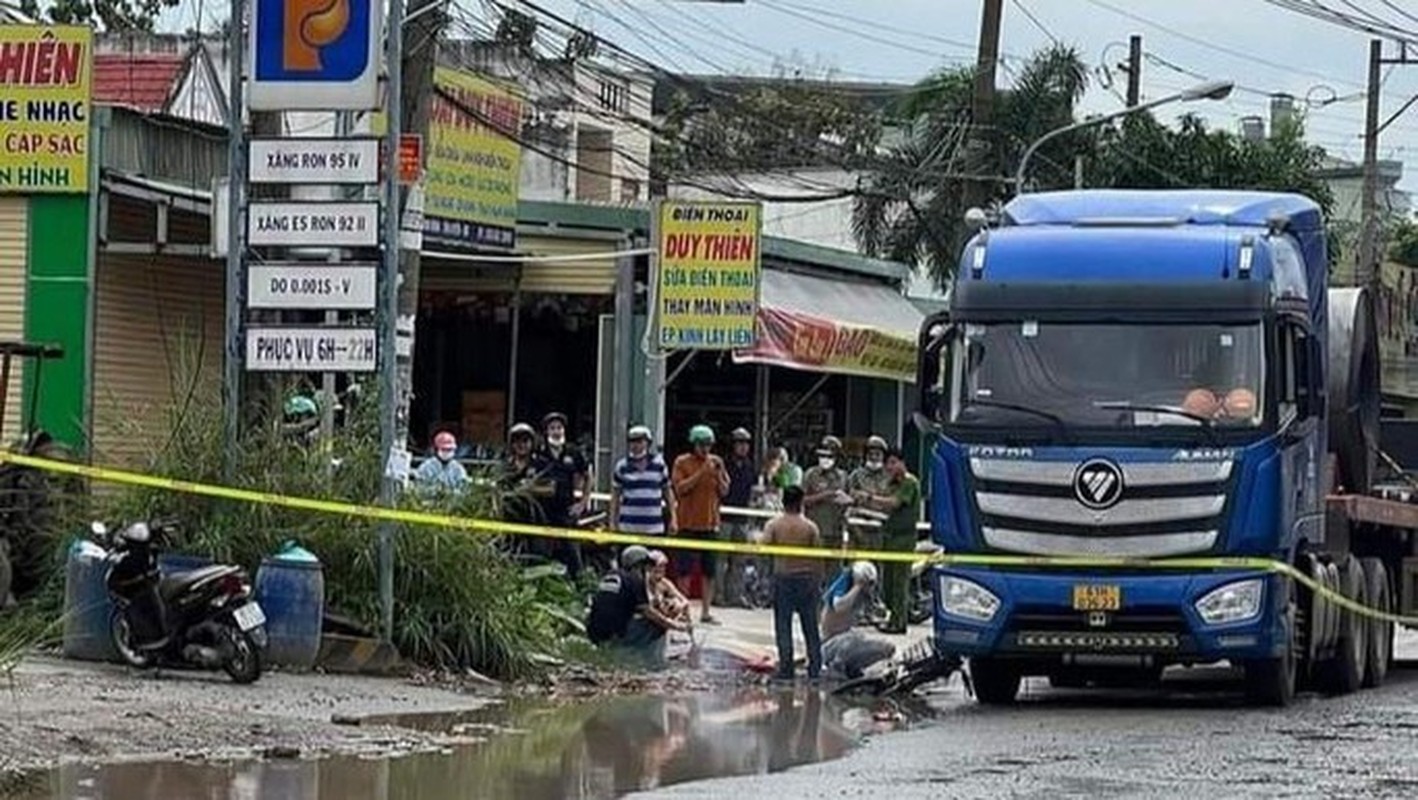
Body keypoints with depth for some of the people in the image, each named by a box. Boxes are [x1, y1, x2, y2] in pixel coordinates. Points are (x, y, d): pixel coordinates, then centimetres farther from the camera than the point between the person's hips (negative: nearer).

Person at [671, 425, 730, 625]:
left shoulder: (716, 462, 8)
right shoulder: (682, 462, -2)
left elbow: (724, 491, 6)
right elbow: (680, 488, -13)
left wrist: (719, 474, -11)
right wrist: (701, 473, -18)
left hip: (710, 524, 3)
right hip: (688, 524, -3)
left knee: (709, 571, 4)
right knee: (684, 570, 1)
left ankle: (705, 612, 9)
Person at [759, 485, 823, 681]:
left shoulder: (774, 525, -5)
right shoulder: (810, 527, -3)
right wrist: (818, 580, 8)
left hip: (783, 577, -1)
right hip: (807, 578, 1)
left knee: (783, 625, 4)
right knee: (810, 626, 9)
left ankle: (785, 668, 0)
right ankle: (815, 668, 10)